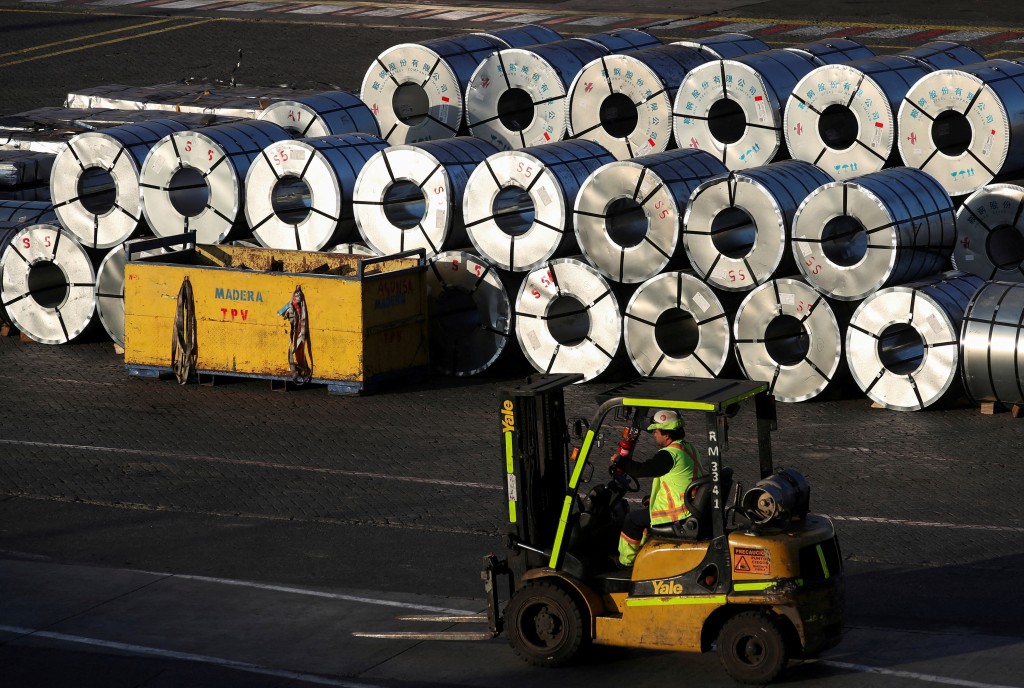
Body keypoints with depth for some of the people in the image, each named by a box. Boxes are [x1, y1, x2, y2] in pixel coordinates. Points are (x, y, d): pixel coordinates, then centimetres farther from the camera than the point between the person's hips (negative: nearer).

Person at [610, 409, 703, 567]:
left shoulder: (670, 455, -22)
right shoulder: (689, 448, 10)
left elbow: (640, 470, -21)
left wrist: (620, 460, -5)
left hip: (679, 516, -10)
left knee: (633, 519, 5)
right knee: (646, 514, 29)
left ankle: (625, 562, 17)